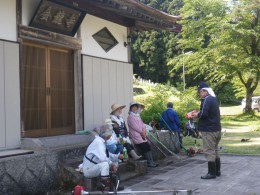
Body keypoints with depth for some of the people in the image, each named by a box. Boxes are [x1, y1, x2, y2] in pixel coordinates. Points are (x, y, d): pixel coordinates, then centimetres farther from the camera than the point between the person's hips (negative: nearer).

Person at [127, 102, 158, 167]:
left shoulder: (138, 116, 22)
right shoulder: (130, 117, -4)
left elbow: (142, 124, 16)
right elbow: (134, 126, -14)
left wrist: (144, 131, -3)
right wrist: (142, 132, -10)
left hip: (141, 135, 8)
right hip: (136, 136, -8)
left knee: (148, 147, -1)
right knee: (145, 148, -13)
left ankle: (151, 162, -1)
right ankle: (149, 162, -10)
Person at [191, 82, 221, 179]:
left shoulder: (206, 100, -17)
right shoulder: (213, 99, 14)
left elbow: (204, 114, -26)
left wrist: (197, 115, -7)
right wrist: (198, 112, 10)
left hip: (209, 130, -10)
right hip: (216, 128, 10)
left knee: (209, 151, -3)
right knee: (215, 150, 17)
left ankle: (212, 173, 1)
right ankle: (217, 171, 24)